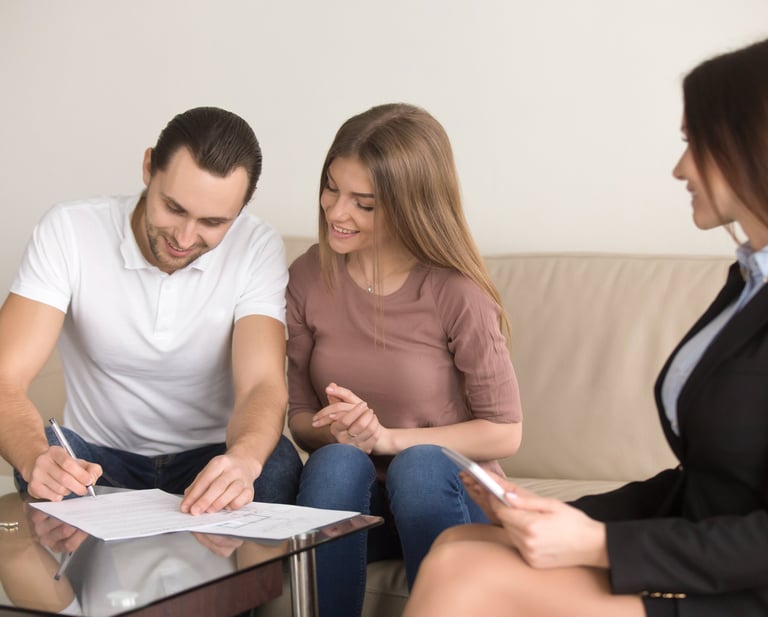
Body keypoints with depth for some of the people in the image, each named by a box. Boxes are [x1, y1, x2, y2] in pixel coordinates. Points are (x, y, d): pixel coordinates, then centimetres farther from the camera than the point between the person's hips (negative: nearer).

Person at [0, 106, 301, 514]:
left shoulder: (258, 250, -11)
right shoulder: (68, 232, -14)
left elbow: (263, 385, -22)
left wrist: (243, 458, -47)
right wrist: (35, 458, -44)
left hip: (210, 463, 1)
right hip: (100, 458, 0)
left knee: (278, 466, -32)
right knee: (51, 454, -34)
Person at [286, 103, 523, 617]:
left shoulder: (455, 294, -15)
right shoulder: (309, 278, -2)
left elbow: (504, 433, -8)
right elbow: (300, 417, 6)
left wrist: (387, 438, -17)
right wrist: (335, 432, -18)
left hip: (445, 495, -2)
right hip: (348, 499, 3)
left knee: (419, 464, -34)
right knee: (337, 461, -30)